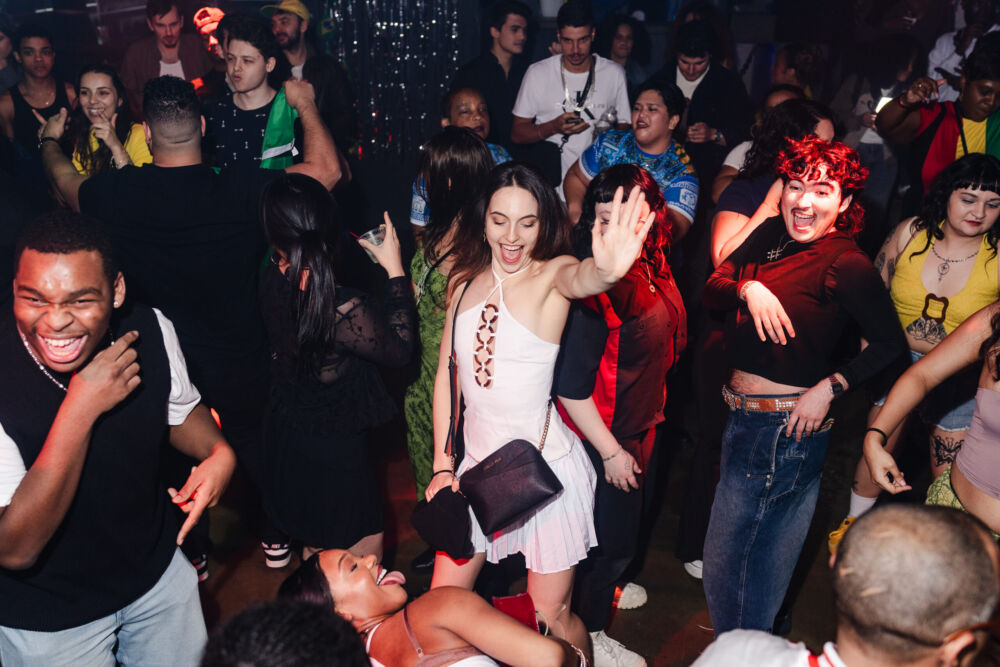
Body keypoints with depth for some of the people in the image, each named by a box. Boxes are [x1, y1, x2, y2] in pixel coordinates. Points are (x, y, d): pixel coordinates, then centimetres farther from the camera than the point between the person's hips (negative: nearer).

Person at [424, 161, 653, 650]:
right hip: (476, 465, 5)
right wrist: (442, 467, 4)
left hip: (545, 467, -4)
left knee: (551, 614, 7)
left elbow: (578, 279, -38)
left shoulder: (551, 274, -11)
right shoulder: (465, 281, 3)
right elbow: (446, 377, 8)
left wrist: (607, 270, -62)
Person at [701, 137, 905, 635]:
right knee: (767, 558, 24)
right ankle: (763, 638, 43)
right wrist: (748, 287, -16)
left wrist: (829, 388, -19)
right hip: (745, 418, 7)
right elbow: (711, 291, 3)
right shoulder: (773, 233, 6)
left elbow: (891, 343, -17)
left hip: (784, 428, -7)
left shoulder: (844, 264, -15)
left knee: (726, 563, 4)